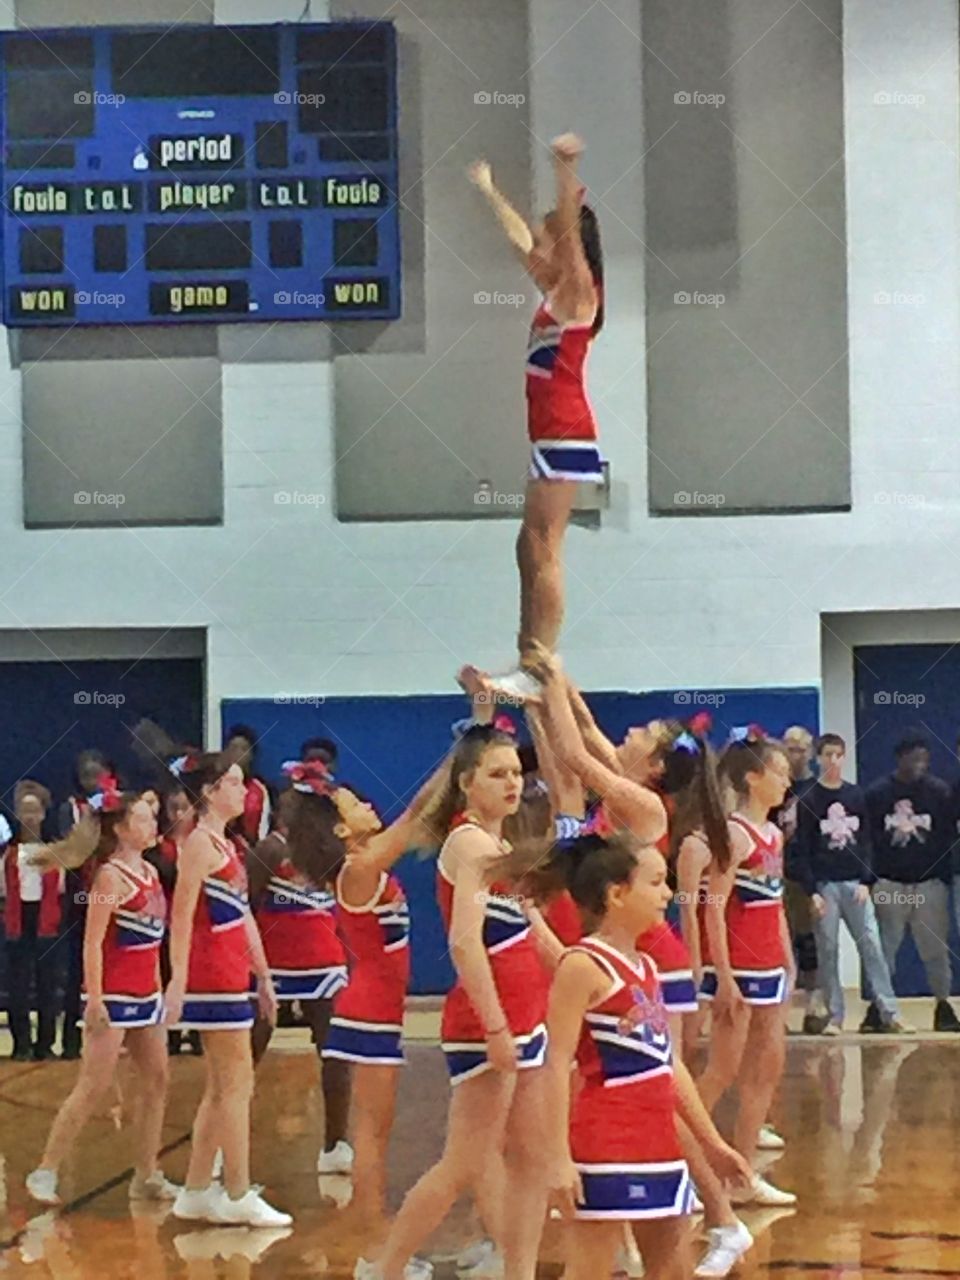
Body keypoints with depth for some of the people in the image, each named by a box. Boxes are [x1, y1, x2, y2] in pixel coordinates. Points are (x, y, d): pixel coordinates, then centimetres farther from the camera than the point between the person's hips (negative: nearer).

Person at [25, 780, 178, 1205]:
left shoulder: (150, 872, 11)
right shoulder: (110, 876, -12)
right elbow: (92, 943, -16)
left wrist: (159, 987, 14)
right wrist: (95, 1000, -21)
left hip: (146, 993, 8)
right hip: (114, 995, -8)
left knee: (156, 1082, 7)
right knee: (92, 1087, -7)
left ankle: (146, 1175, 15)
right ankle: (46, 1171, 1)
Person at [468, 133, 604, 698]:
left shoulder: (577, 291, -6)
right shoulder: (556, 290, 17)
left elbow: (569, 231, -23)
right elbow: (521, 237, 32)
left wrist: (566, 173, -37)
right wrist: (490, 190, 41)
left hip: (565, 436, -10)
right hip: (551, 434, 10)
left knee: (543, 549, -12)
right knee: (533, 549, 10)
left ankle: (538, 669, -14)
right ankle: (530, 662, 13)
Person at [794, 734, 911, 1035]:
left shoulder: (856, 796, 9)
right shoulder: (808, 800, 0)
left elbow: (865, 841, 8)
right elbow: (802, 850, -3)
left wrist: (866, 881, -3)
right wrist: (812, 891, -10)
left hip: (855, 883, 2)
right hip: (825, 884, -2)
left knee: (872, 947, -3)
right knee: (828, 951, -1)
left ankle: (889, 1013, -3)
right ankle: (835, 1016, 4)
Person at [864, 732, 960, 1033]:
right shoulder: (877, 793, 1)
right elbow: (867, 838, 1)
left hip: (930, 882, 0)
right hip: (889, 883, 0)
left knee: (935, 948, 2)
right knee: (884, 948, 3)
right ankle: (878, 1007, 9)